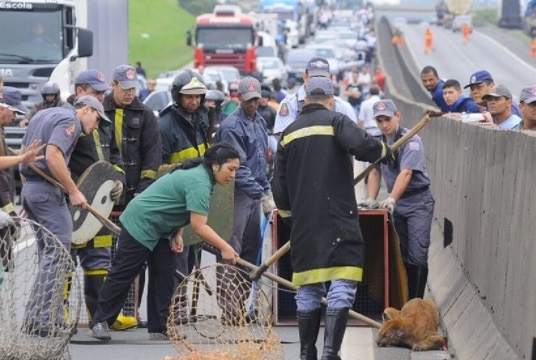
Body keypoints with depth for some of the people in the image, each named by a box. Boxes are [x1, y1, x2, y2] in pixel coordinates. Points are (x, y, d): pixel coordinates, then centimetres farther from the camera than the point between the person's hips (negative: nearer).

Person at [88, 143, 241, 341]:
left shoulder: (199, 173, 5)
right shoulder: (199, 182, -26)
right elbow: (198, 226, -29)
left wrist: (177, 235, 1)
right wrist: (224, 248, -25)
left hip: (158, 228, 10)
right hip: (140, 223, -10)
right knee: (123, 275, -4)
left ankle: (161, 327, 9)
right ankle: (99, 322, 4)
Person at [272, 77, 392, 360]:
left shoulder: (289, 133, 13)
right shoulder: (336, 121, -2)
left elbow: (279, 187, 14)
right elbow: (362, 146, -21)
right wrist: (383, 150, 0)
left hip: (303, 224, 5)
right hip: (338, 220, -5)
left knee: (308, 289, 12)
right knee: (342, 285, -5)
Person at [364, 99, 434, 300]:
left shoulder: (411, 140, -15)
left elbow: (406, 173, -26)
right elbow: (375, 172, 9)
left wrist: (391, 199, -36)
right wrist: (371, 200, -4)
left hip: (418, 202, -7)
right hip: (396, 203, 7)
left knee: (417, 255, -11)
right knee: (403, 254, 10)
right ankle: (404, 301, 16)